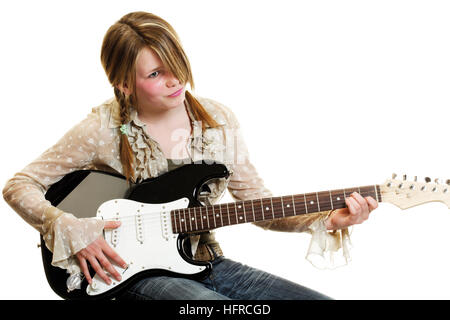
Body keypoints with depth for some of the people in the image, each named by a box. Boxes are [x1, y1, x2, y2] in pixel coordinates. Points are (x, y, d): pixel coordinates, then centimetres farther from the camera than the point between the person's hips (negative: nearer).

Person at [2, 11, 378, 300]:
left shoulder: (219, 120, 0)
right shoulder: (104, 129, -10)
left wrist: (327, 219, -12)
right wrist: (70, 229, -17)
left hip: (205, 265, 4)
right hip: (139, 275, -4)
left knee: (323, 301, -9)